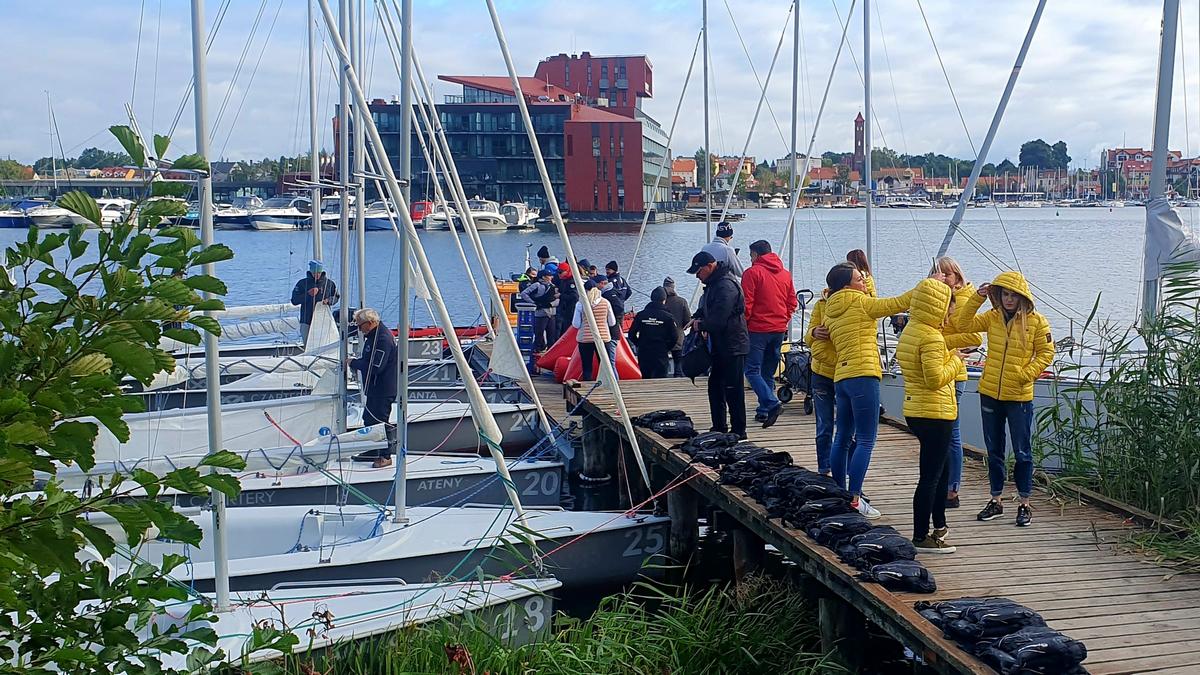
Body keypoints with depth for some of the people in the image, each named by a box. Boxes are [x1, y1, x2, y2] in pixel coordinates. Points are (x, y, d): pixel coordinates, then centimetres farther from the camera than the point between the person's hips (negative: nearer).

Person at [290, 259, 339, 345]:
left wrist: (328, 300, -8)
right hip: (307, 322, 0)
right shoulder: (303, 283, 1)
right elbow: (294, 300, -1)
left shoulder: (329, 283, 5)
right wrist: (308, 294, -14)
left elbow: (336, 297, 14)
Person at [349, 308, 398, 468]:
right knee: (368, 419, 18)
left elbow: (375, 367, -27)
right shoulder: (372, 335, 12)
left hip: (383, 390, -11)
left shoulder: (383, 338, -22)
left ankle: (385, 456, 6)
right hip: (374, 388, 11)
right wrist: (356, 362, 2)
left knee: (381, 422, -3)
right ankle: (371, 451, 30)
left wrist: (353, 363, -16)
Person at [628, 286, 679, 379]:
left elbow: (632, 334, 1)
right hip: (661, 355, -3)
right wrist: (667, 348, 9)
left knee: (646, 379, 13)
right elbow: (674, 337, -7)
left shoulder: (640, 315, 0)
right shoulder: (668, 317, -7)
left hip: (643, 354, 3)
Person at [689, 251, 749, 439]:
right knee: (715, 386, 16)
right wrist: (696, 317, 6)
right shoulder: (714, 283, 12)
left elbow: (718, 320, -27)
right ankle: (719, 428, 25)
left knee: (732, 389, -5)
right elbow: (705, 307, 27)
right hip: (720, 346, 11)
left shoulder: (726, 286, -22)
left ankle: (739, 431, 2)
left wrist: (700, 325, -10)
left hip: (732, 346, -11)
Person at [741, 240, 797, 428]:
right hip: (779, 329, 6)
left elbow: (746, 304, -11)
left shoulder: (752, 273, -7)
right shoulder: (785, 274, 12)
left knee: (752, 370, -5)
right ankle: (764, 411, 13)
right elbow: (792, 303, 13)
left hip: (758, 329, -6)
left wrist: (742, 326, -2)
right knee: (769, 372, 13)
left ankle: (772, 404, -21)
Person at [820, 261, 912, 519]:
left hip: (841, 376, 8)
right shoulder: (859, 302, -5)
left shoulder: (830, 311, 15)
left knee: (843, 437, 14)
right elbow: (896, 304, -6)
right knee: (866, 440, -8)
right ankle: (854, 500, -13)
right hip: (863, 375, -8)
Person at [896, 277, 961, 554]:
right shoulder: (931, 338, -19)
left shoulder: (910, 331, 11)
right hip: (934, 414, -10)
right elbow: (936, 379, -24)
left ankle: (939, 525, 34)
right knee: (930, 476, -4)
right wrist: (955, 361, -10)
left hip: (916, 411, 10)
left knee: (942, 469, 23)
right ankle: (921, 538, 0)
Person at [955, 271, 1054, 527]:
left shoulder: (1036, 322, -6)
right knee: (994, 451, 13)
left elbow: (1045, 353, -4)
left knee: (1022, 452, 4)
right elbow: (963, 324, -4)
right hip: (990, 394, 4)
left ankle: (1024, 504, 16)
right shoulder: (992, 317, 3)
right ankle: (996, 501, 24)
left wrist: (1025, 374, -15)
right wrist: (977, 298, -13)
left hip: (1019, 397, -4)